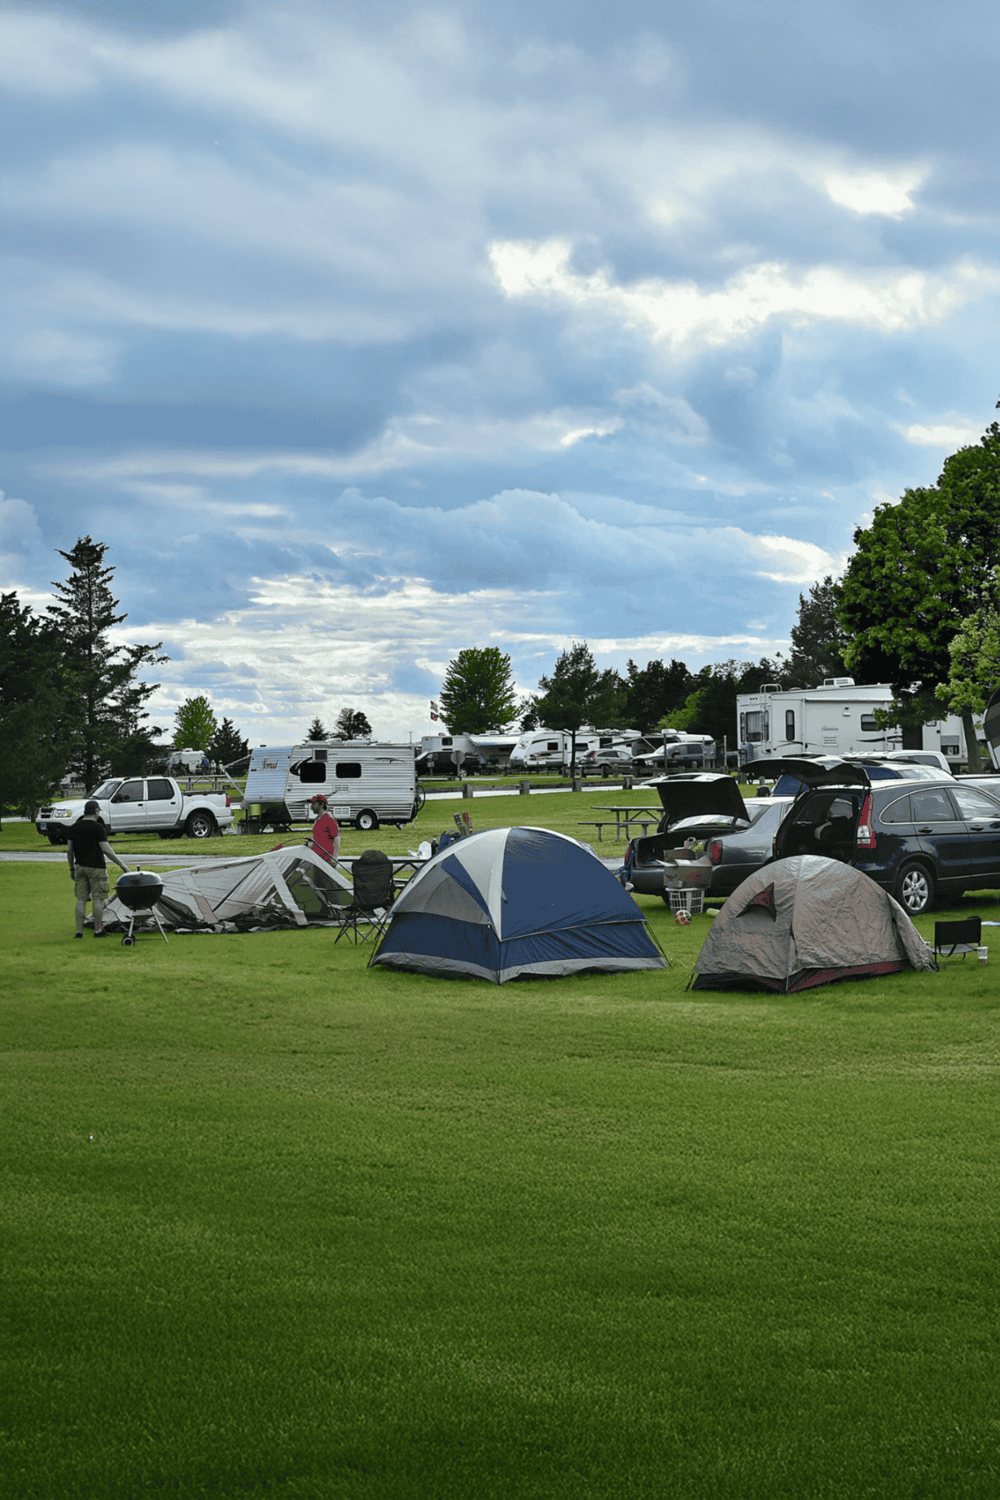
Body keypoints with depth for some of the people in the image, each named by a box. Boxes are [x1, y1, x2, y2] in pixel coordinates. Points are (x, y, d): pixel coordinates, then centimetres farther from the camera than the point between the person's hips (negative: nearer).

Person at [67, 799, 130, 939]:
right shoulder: (98, 827, -9)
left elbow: (69, 850, 8)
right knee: (98, 899, 2)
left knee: (81, 899, 7)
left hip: (80, 867, 5)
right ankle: (98, 930, 4)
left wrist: (71, 868, 18)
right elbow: (106, 849, -14)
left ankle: (79, 930, 4)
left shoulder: (74, 828, 7)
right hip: (96, 867, -5)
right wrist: (121, 864, -8)